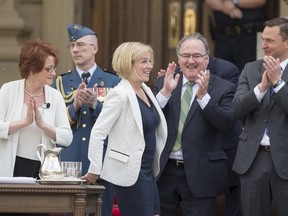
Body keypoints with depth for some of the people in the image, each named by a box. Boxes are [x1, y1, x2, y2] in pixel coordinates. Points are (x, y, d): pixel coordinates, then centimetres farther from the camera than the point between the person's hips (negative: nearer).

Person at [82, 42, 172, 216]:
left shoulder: (146, 91, 11)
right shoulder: (120, 94, -14)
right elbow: (98, 132, -17)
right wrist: (94, 170, -16)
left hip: (148, 172, 9)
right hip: (130, 173, -9)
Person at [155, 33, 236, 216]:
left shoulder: (223, 88, -1)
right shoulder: (164, 83, 9)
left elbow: (227, 123, -15)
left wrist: (203, 96, -24)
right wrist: (165, 91, -15)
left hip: (200, 176, -3)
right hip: (163, 171, 3)